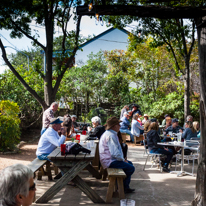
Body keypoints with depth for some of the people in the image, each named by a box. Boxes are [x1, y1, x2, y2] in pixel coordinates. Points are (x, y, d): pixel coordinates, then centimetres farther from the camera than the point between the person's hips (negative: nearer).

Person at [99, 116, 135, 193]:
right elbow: (115, 153, -29)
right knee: (131, 168, -10)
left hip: (108, 159, 11)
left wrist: (122, 158, 15)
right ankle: (123, 187, 8)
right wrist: (123, 159, -12)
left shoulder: (108, 133, 13)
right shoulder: (111, 135, -23)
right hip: (110, 162, -11)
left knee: (130, 163, 20)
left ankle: (125, 187, 21)